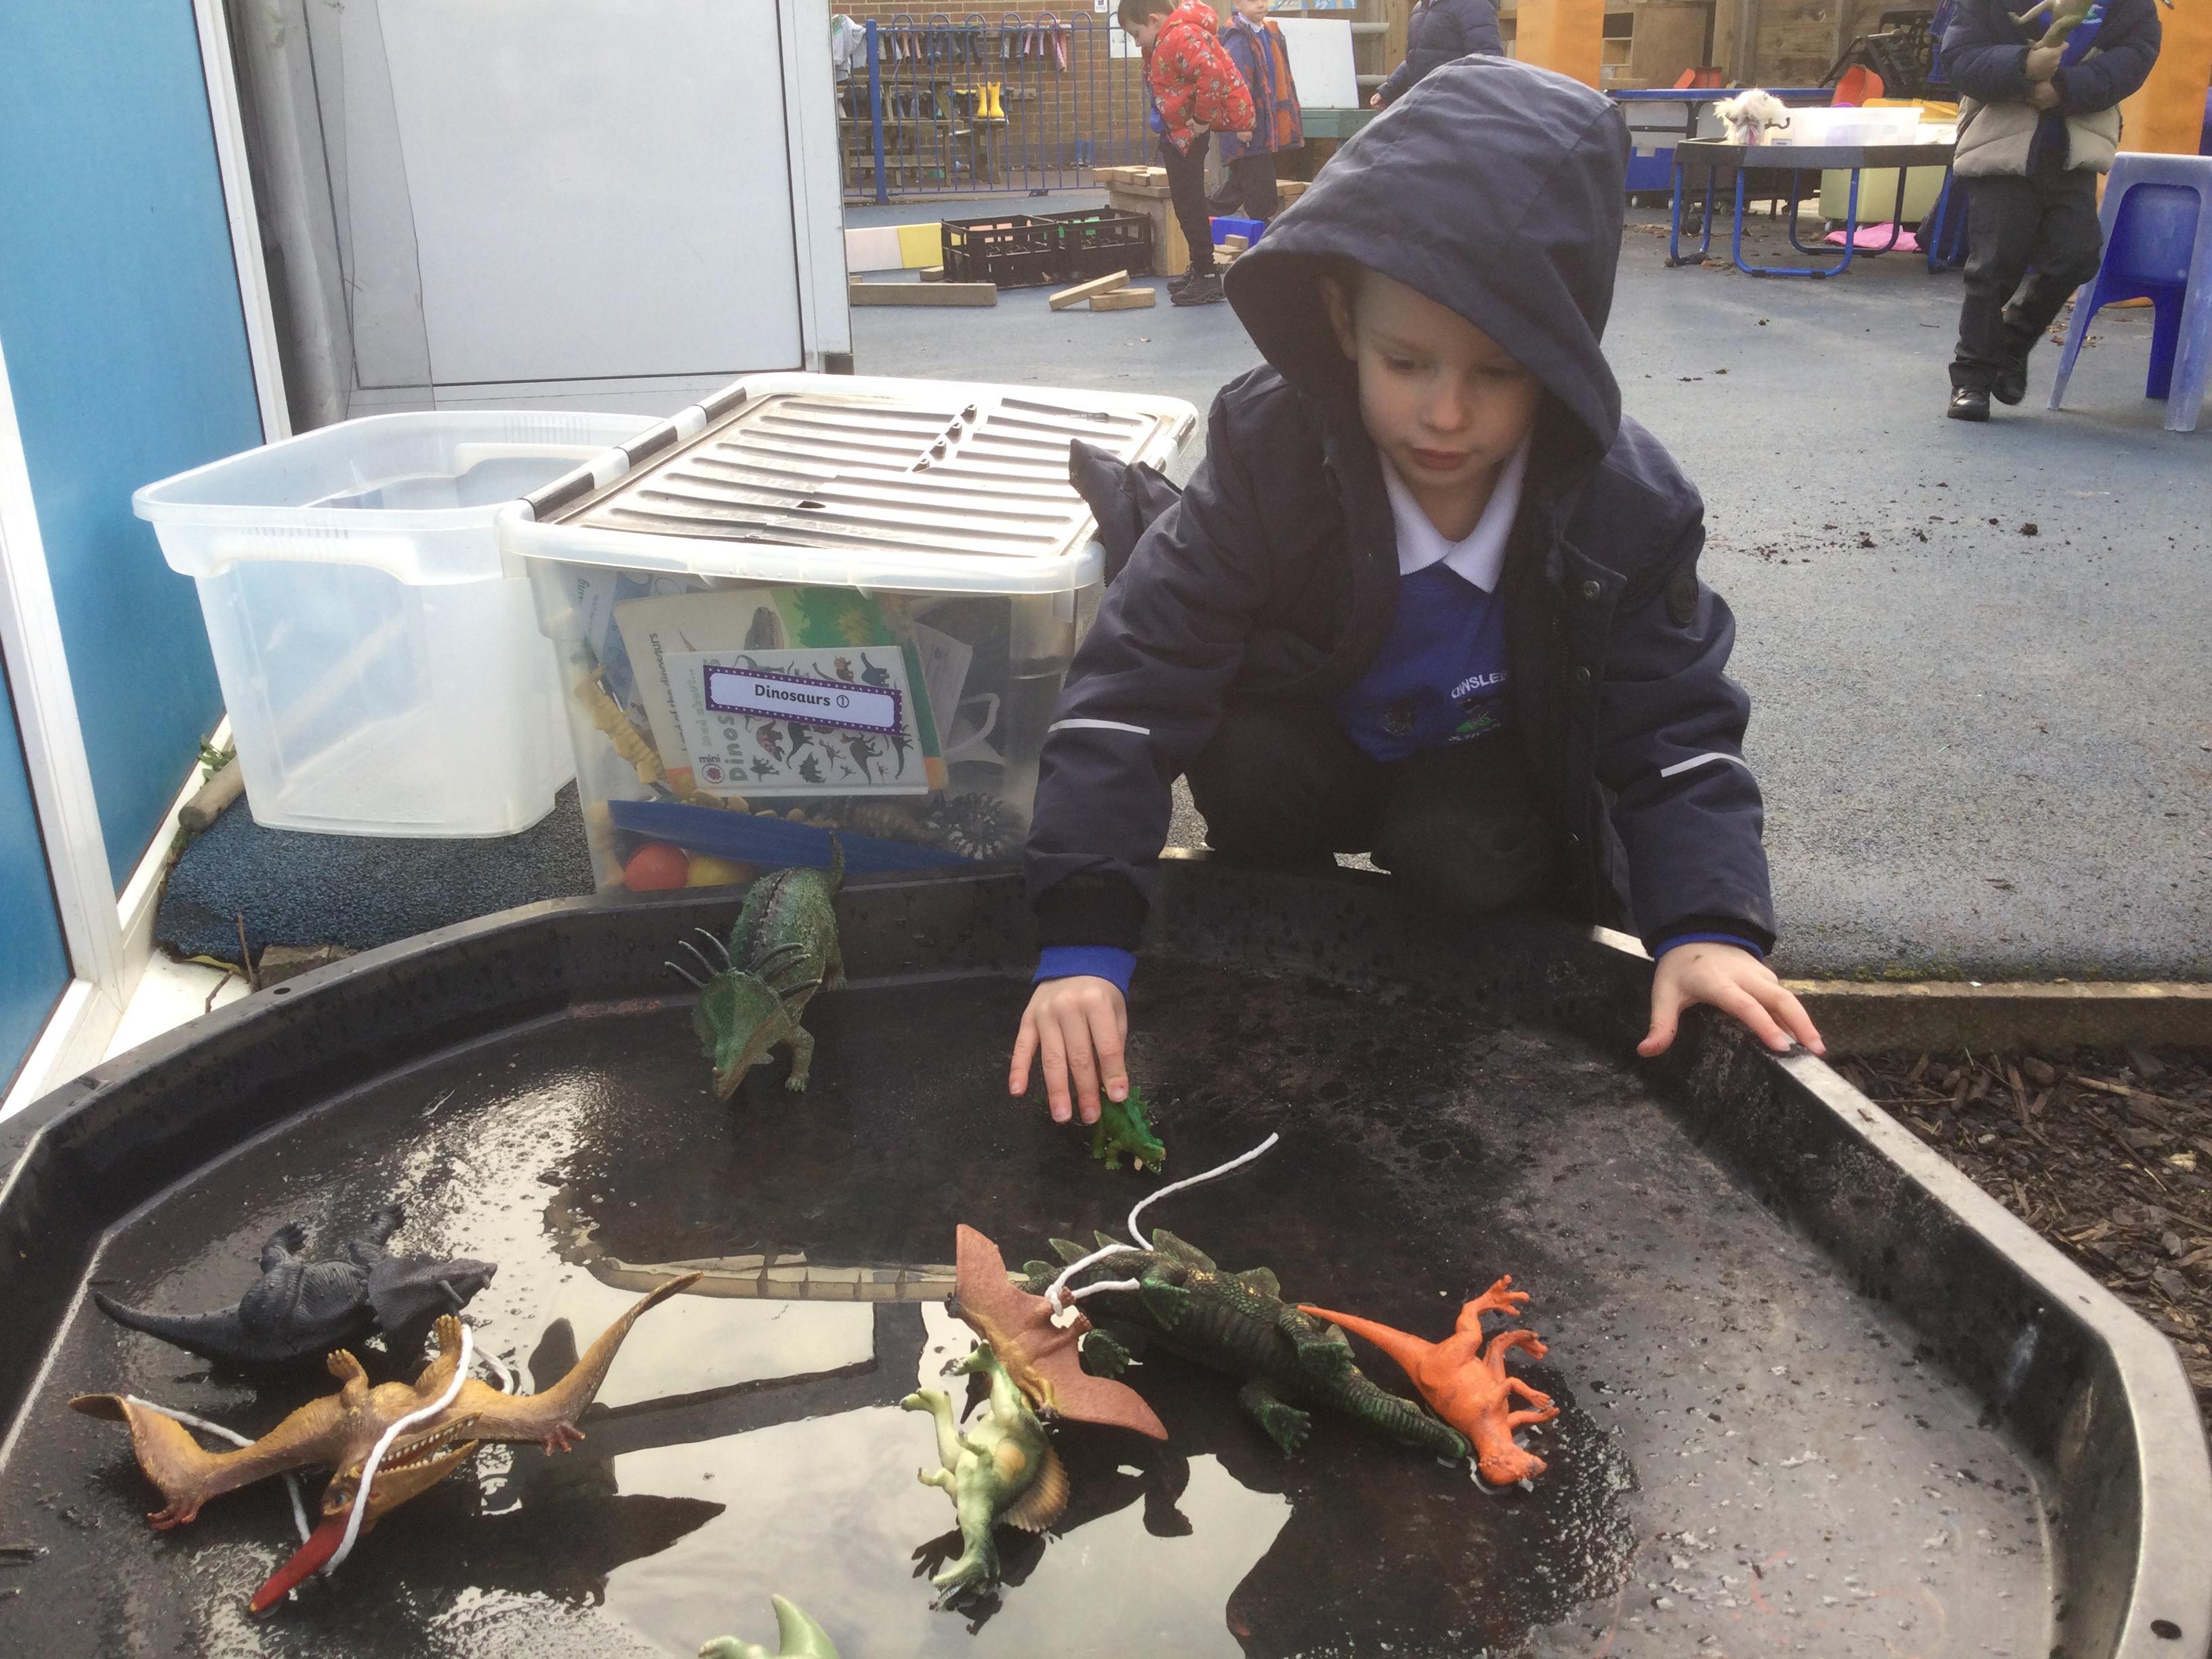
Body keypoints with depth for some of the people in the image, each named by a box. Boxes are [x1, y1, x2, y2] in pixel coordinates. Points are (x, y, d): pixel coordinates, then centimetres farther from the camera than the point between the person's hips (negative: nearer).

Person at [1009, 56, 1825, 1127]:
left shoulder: (1625, 506, -25)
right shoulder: (1271, 449, -29)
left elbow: (1675, 733, -19)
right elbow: (1136, 679, -34)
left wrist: (1707, 924, -40)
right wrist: (1083, 940, -44)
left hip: (1492, 776, 0)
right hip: (1308, 749, 0)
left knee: (1465, 864, -30)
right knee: (1241, 768, -30)